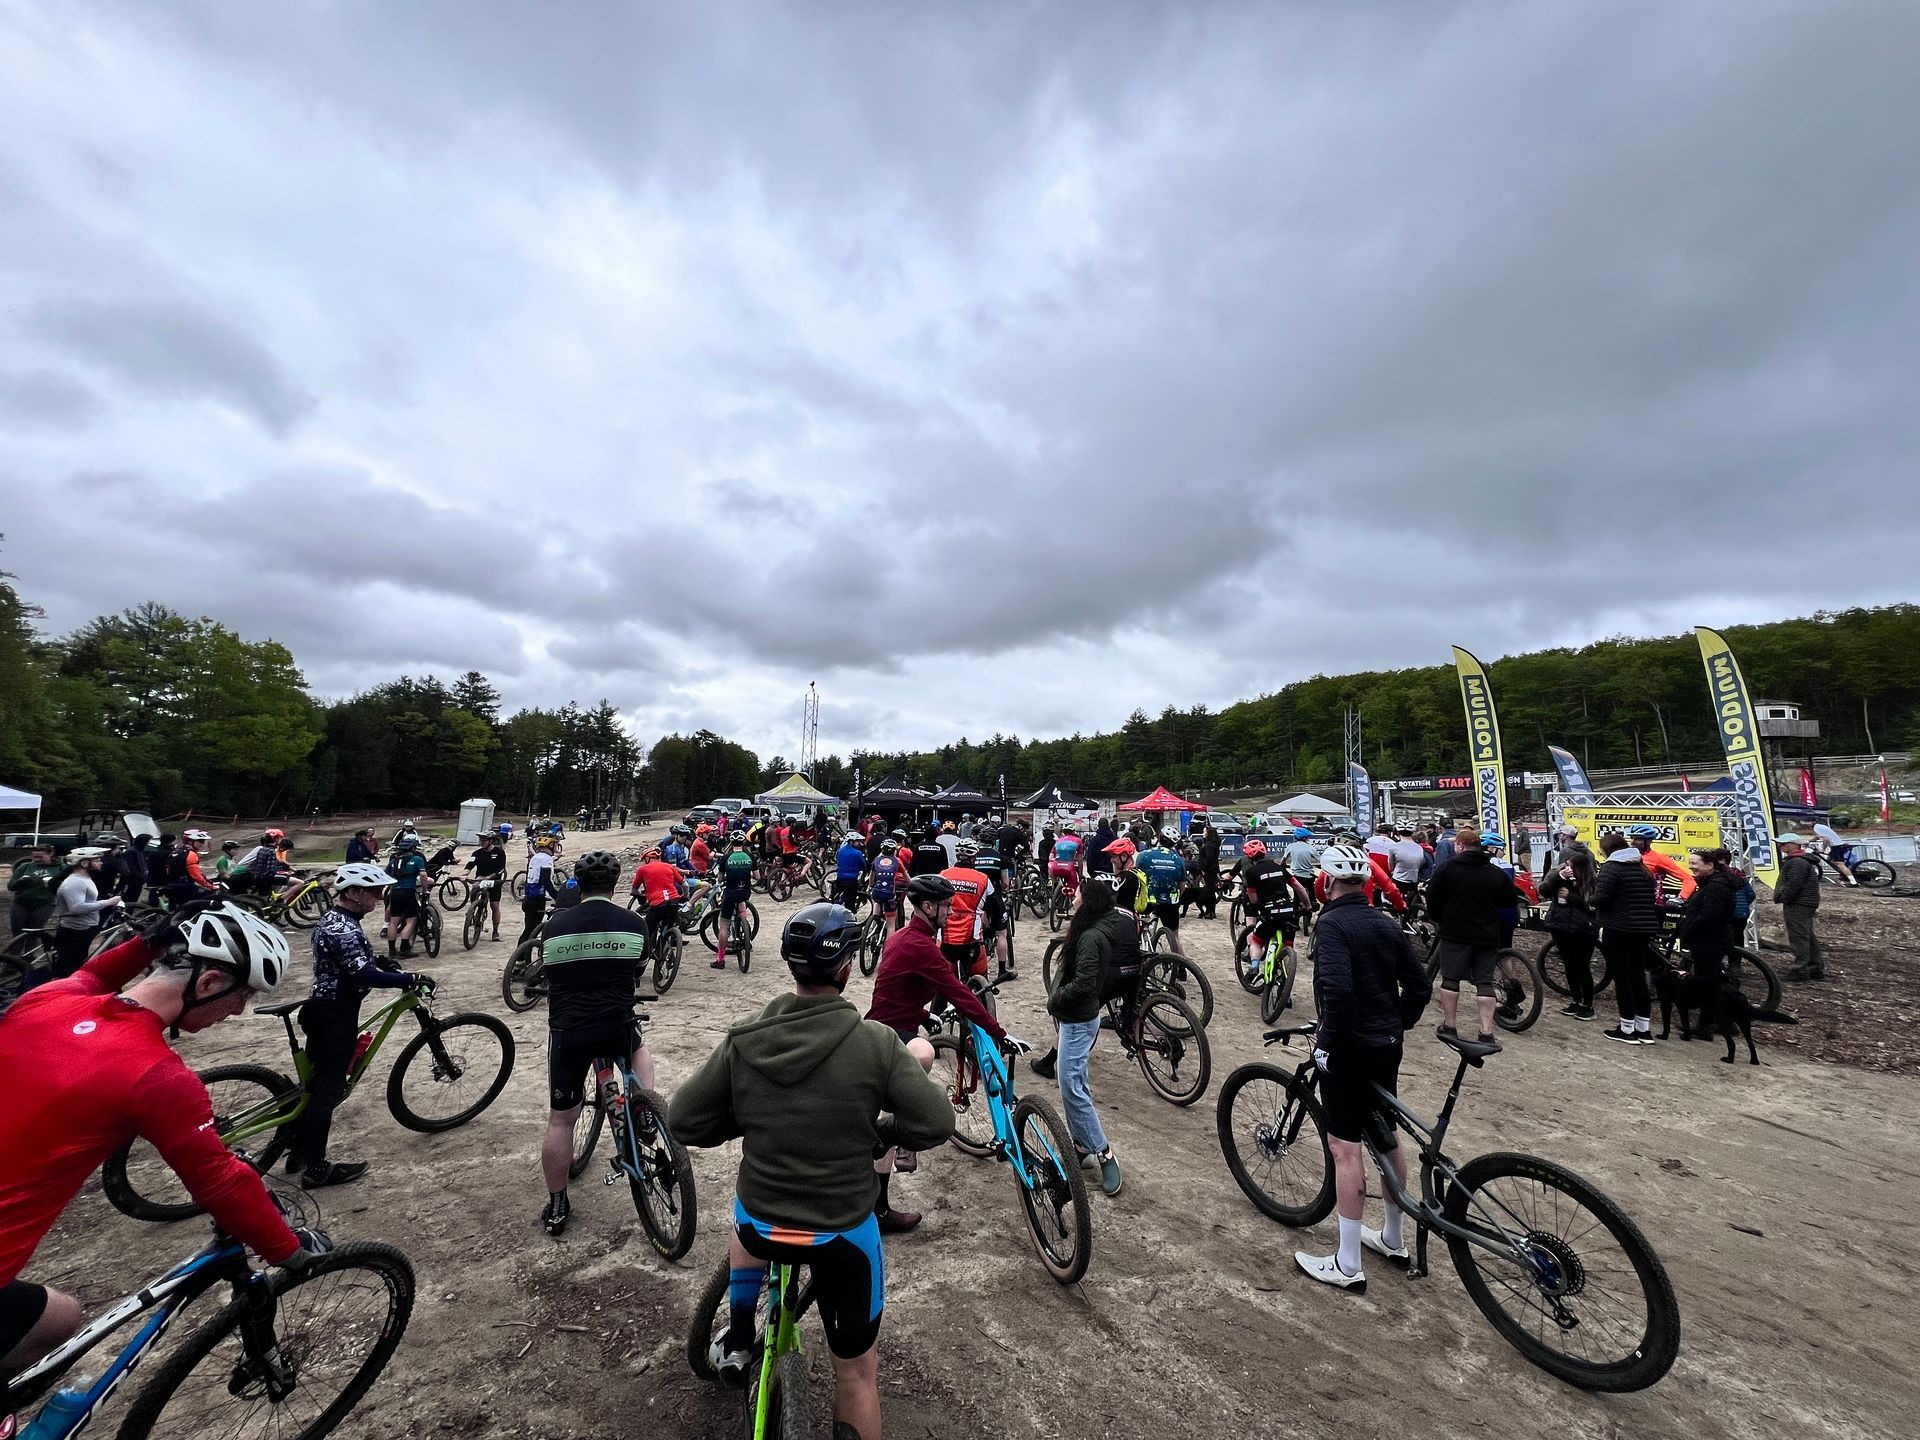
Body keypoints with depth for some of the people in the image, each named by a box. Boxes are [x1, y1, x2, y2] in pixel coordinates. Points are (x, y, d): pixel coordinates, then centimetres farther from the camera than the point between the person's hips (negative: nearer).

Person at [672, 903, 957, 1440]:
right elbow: (936, 1123, -17)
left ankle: (737, 1343, 40)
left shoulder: (743, 1041, -13)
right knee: (857, 1372, 21)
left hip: (759, 1225, 3)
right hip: (844, 1235, -2)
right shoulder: (876, 1041, -21)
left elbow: (685, 1121, -4)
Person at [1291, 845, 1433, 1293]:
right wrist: (1396, 1026, 17)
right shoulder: (1387, 924, 7)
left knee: (1345, 1147, 0)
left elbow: (1336, 988, -30)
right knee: (1385, 1137, 20)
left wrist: (1329, 1039, -18)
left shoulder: (1331, 924, -18)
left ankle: (1348, 1265, 8)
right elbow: (1419, 986, 9)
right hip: (1388, 1046, 8)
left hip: (1349, 1049, -8)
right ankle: (1393, 1240, 37)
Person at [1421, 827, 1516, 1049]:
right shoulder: (1497, 873, 3)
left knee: (1450, 978, 7)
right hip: (1488, 936, 3)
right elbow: (1512, 901, 11)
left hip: (1454, 933, -2)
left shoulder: (1448, 867, -7)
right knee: (1485, 982, 7)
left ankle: (1448, 1026, 12)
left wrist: (1437, 920, 11)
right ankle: (1487, 1033, 3)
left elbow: (1432, 898, -6)